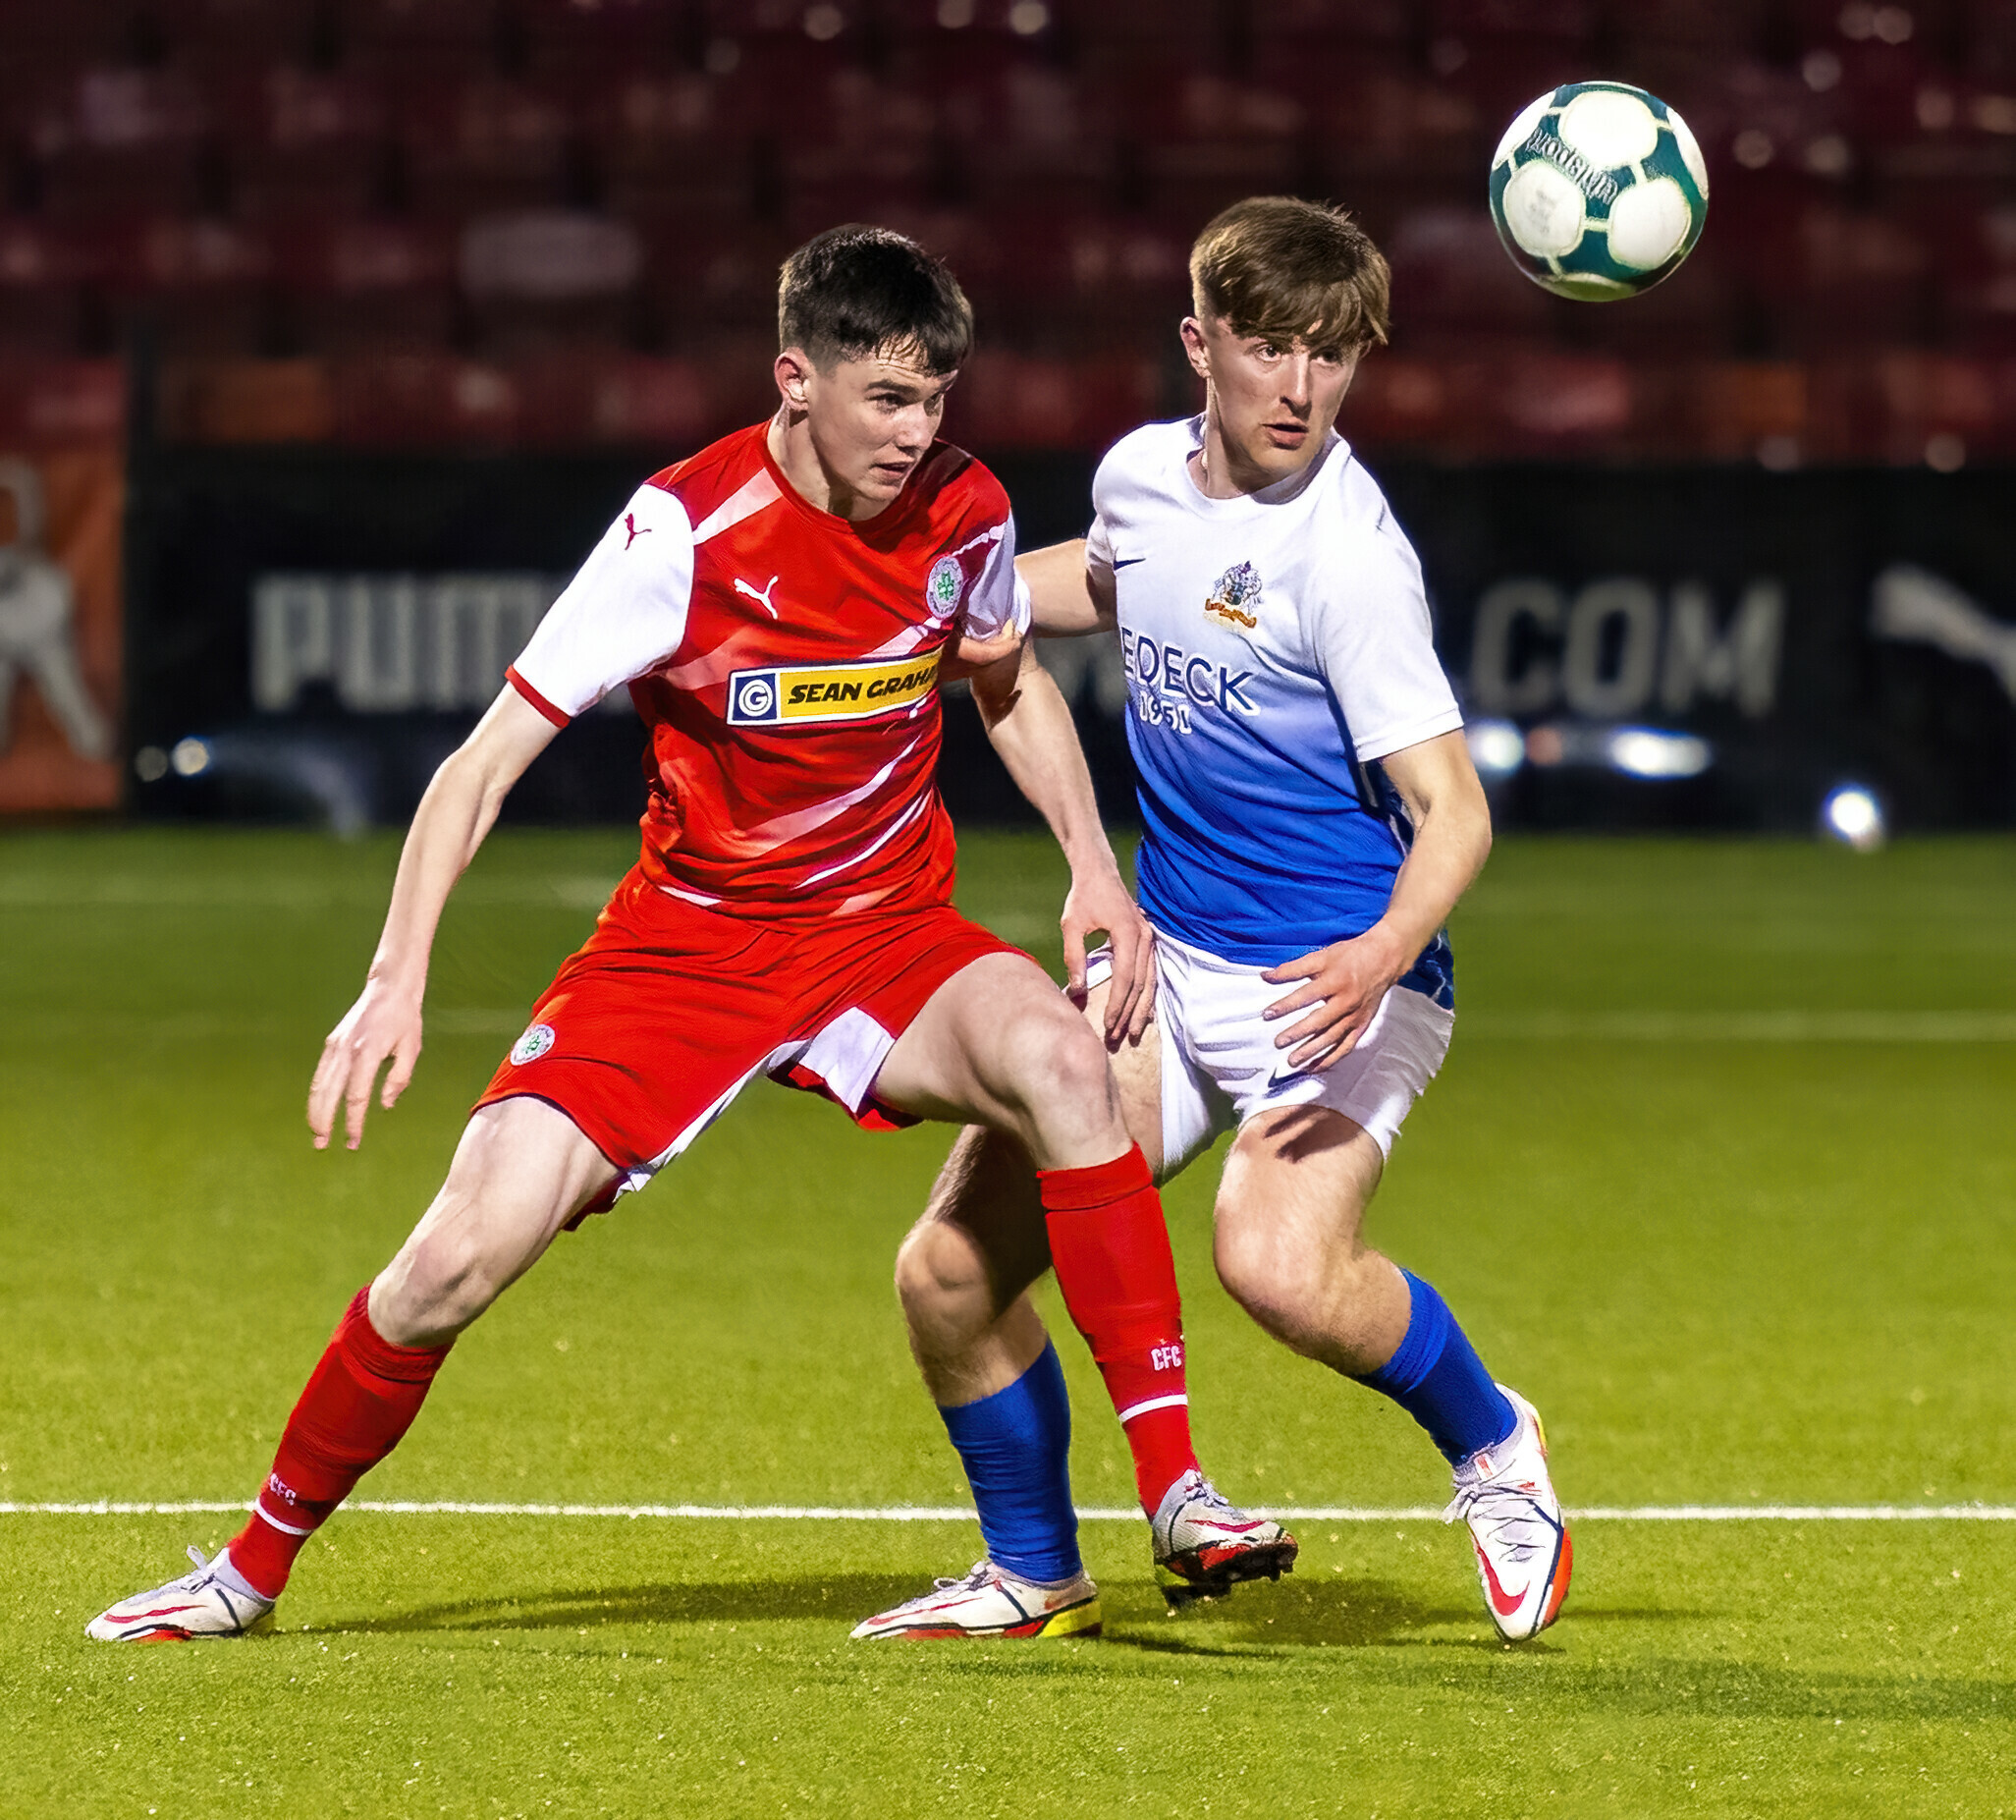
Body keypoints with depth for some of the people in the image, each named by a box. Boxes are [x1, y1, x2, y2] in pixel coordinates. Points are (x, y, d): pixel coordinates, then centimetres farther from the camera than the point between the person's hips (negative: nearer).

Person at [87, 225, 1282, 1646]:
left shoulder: (965, 513, -7)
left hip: (888, 931, 2)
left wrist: (1095, 863, 2)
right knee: (463, 1255, -13)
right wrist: (398, 980, -24)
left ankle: (1176, 1491, -27)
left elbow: (1011, 687, 17)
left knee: (1061, 1064, -31)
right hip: (689, 935, -2)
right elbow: (489, 757, -15)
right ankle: (255, 1569, 11)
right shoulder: (689, 533, -19)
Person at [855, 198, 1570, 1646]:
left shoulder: (1345, 556, -19)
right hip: (1168, 965, 7)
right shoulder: (1144, 476, 2)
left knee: (1278, 1264, -33)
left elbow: (1451, 807, -23)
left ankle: (1491, 1443, -4)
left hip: (1336, 984, -7)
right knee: (951, 1272, 2)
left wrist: (1386, 952, -41)